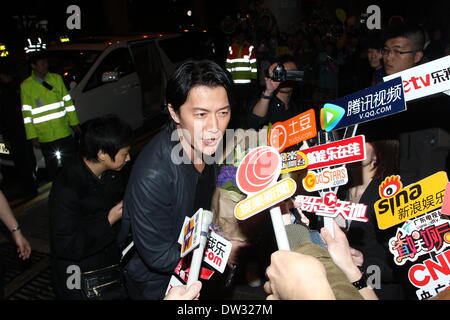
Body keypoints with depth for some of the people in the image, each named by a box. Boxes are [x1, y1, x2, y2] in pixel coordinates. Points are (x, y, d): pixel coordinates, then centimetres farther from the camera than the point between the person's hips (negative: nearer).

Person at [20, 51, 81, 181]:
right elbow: (27, 113, -4)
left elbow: (67, 102, 7)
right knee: (52, 167, 10)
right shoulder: (26, 86, -5)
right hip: (45, 137, -2)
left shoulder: (57, 78, 3)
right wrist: (32, 136, -6)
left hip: (64, 132, 2)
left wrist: (74, 122, 7)